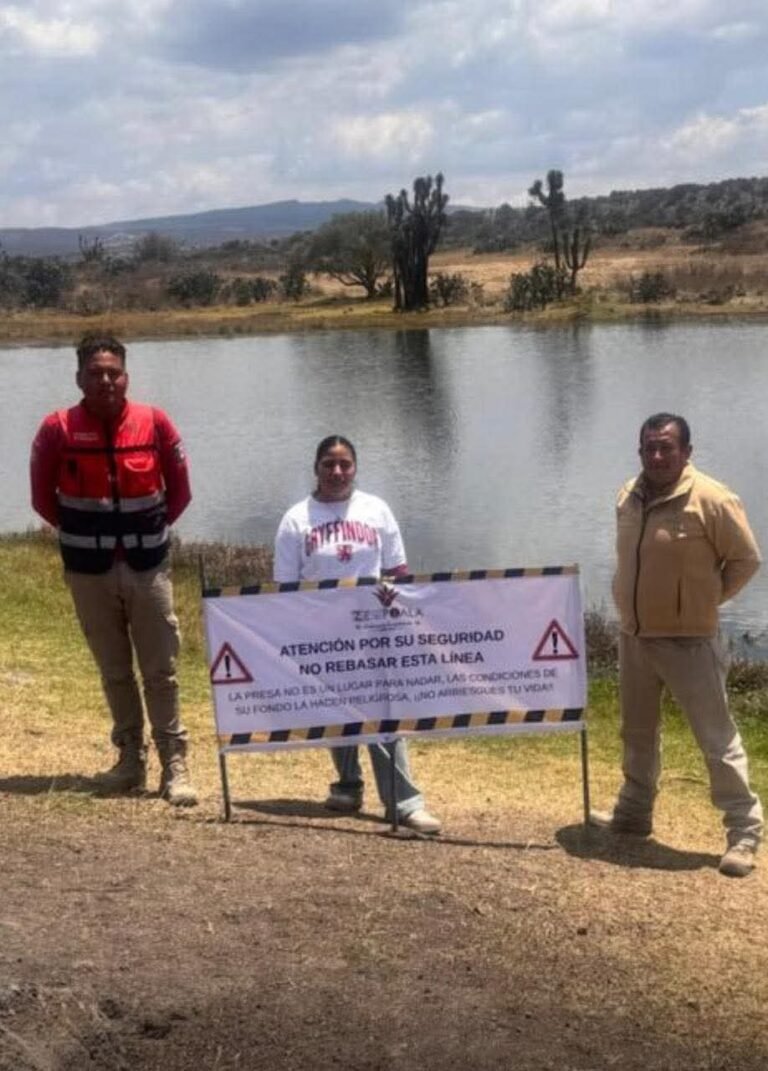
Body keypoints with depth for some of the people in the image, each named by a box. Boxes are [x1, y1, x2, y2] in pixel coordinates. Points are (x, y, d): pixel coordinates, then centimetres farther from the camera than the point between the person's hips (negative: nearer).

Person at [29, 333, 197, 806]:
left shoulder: (154, 423, -6)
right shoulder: (58, 429, -9)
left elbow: (179, 488, 6)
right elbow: (43, 495, 5)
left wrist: (152, 528, 10)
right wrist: (81, 533, 11)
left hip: (147, 566, 0)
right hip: (89, 570, 1)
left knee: (161, 671, 1)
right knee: (114, 671, 11)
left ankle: (175, 765, 5)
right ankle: (131, 759, 23)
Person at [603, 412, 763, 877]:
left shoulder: (712, 499, -17)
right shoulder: (629, 496, 3)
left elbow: (746, 559, -9)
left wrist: (707, 599, -3)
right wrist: (636, 604, 11)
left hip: (689, 642, -7)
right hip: (634, 638, 7)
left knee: (717, 737, -2)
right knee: (638, 732, 20)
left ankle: (744, 831, 7)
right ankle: (635, 812, 37)